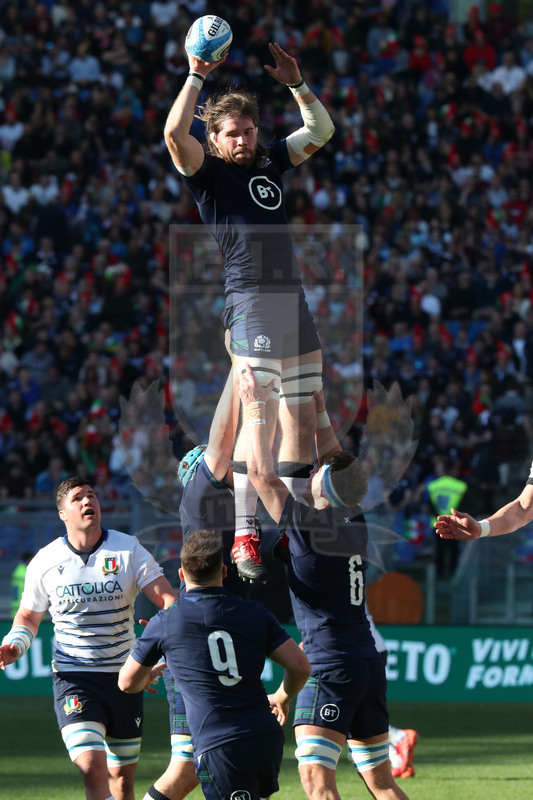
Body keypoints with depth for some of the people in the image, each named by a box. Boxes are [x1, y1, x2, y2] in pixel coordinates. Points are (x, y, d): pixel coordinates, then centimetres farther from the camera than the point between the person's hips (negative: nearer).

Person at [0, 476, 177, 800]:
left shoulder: (128, 549, -1)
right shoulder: (44, 561, 1)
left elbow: (167, 597, -9)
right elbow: (28, 617, 14)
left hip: (124, 675, 2)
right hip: (73, 677, -2)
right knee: (92, 766, -22)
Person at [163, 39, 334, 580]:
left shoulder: (269, 164, 18)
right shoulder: (207, 174, 2)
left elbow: (320, 130, 25)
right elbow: (174, 135, -16)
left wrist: (296, 84, 12)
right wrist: (197, 75, -10)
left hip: (293, 303, 7)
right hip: (251, 302, -7)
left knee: (300, 419, 7)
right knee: (257, 421, -13)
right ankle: (244, 535, -11)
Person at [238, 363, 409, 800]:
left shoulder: (309, 524, -12)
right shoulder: (356, 523, 8)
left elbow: (262, 474, -9)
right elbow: (331, 450, 21)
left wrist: (256, 408, -1)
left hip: (331, 666, -8)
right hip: (370, 663, 8)